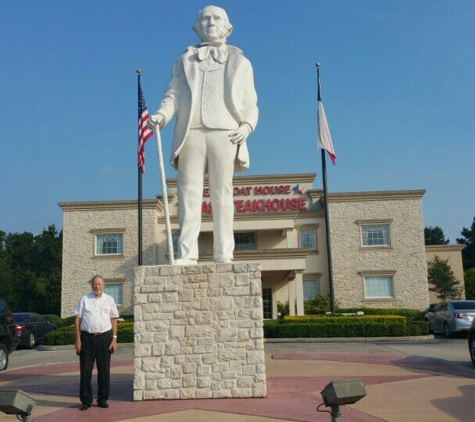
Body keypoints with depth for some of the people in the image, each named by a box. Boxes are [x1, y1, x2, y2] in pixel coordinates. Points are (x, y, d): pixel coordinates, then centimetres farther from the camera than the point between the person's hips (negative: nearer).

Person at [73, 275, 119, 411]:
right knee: (85, 370, 3)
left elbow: (113, 320, 7)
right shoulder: (84, 299, 3)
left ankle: (102, 399, 19)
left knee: (104, 370, 7)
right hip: (87, 338, -1)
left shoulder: (109, 300, 7)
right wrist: (78, 339, -4)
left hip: (104, 338, 1)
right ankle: (86, 400, 14)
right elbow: (77, 319, 2)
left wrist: (114, 339, 0)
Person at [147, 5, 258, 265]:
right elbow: (173, 95, 10)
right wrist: (161, 115, -10)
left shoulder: (240, 62, 21)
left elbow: (249, 104, 13)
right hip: (191, 133, 1)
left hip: (224, 134, -1)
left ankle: (224, 255, -4)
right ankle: (187, 253, -8)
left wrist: (247, 126, -8)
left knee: (222, 195, -4)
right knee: (189, 193, -7)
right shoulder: (184, 61, 24)